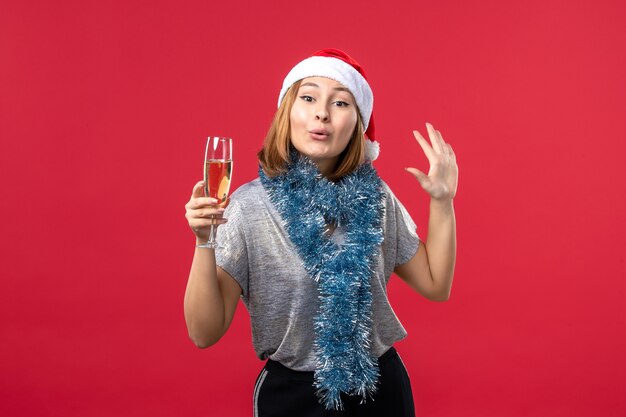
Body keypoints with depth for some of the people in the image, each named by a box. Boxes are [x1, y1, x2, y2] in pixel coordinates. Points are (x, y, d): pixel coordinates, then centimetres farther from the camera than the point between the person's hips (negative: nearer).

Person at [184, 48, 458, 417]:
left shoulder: (376, 198, -6)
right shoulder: (249, 206, -15)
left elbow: (435, 286, 2)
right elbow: (205, 333, -17)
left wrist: (443, 201, -7)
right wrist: (205, 242, -31)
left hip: (381, 387, 3)